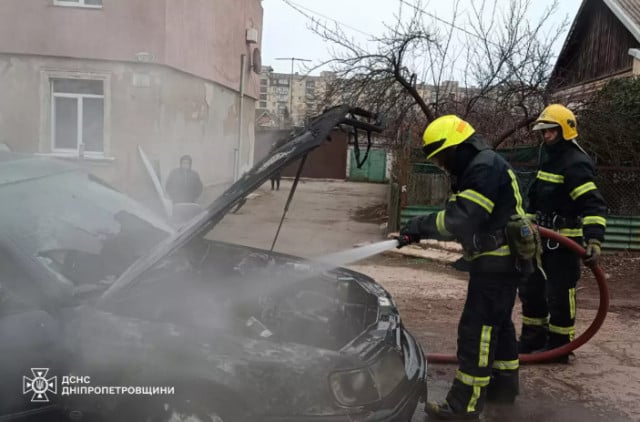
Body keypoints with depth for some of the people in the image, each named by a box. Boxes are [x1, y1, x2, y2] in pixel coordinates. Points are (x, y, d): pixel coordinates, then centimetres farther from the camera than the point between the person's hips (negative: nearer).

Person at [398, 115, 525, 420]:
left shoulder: (485, 167, -18)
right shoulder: (479, 168, 16)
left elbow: (460, 219, -28)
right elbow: (464, 220, 15)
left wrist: (420, 225, -17)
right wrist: (420, 232, 5)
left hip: (497, 263, -11)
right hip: (499, 260, 11)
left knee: (476, 329, -7)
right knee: (498, 323, 19)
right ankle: (504, 384, 33)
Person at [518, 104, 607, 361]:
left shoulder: (576, 163, -16)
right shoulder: (550, 158, 14)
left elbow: (593, 204, -25)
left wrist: (594, 240, -35)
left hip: (565, 242, -9)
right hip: (542, 239, 10)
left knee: (559, 296, -3)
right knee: (530, 289, 15)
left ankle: (560, 346, 12)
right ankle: (533, 338, 28)